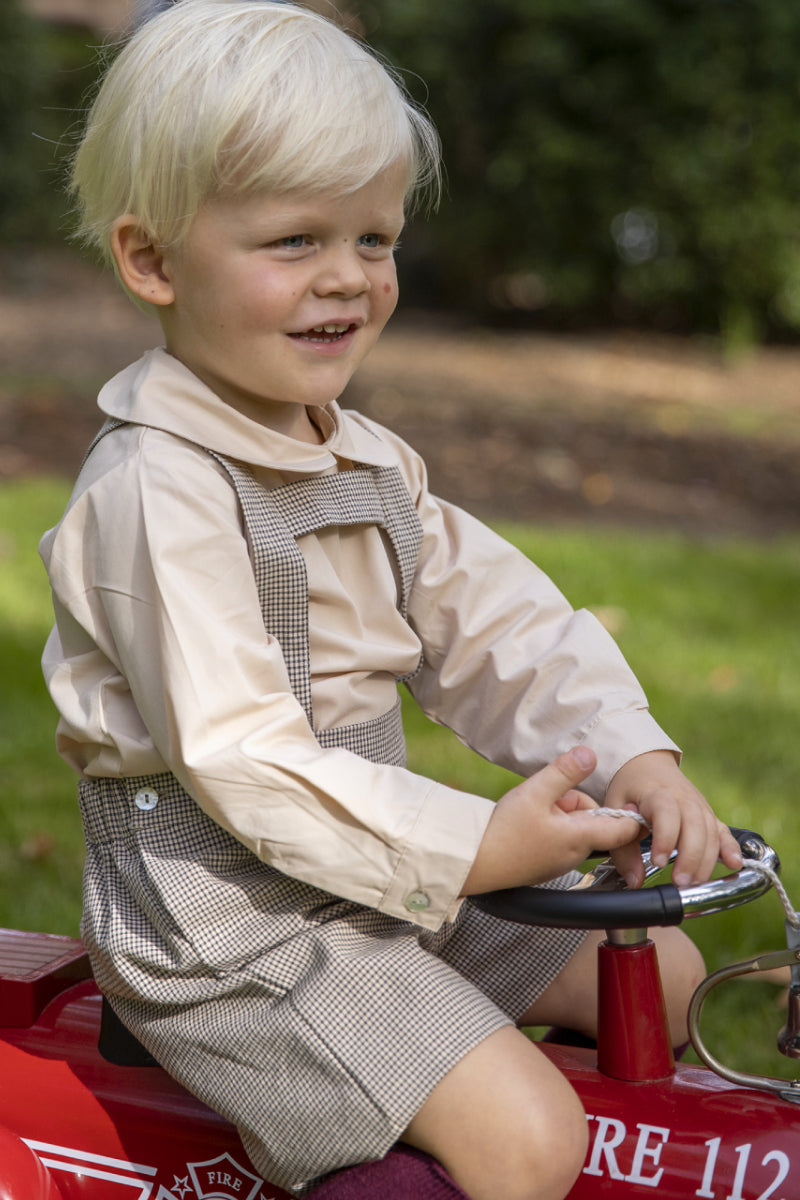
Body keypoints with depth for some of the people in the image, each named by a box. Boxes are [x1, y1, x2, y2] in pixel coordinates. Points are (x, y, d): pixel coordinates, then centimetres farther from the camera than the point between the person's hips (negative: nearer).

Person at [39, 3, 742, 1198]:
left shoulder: (370, 461, 9)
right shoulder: (153, 489, -20)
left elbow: (498, 619, 4)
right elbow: (239, 758, -25)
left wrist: (632, 754, -13)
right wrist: (471, 845, -26)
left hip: (380, 865, 9)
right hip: (221, 910, -9)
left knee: (662, 971, 13)